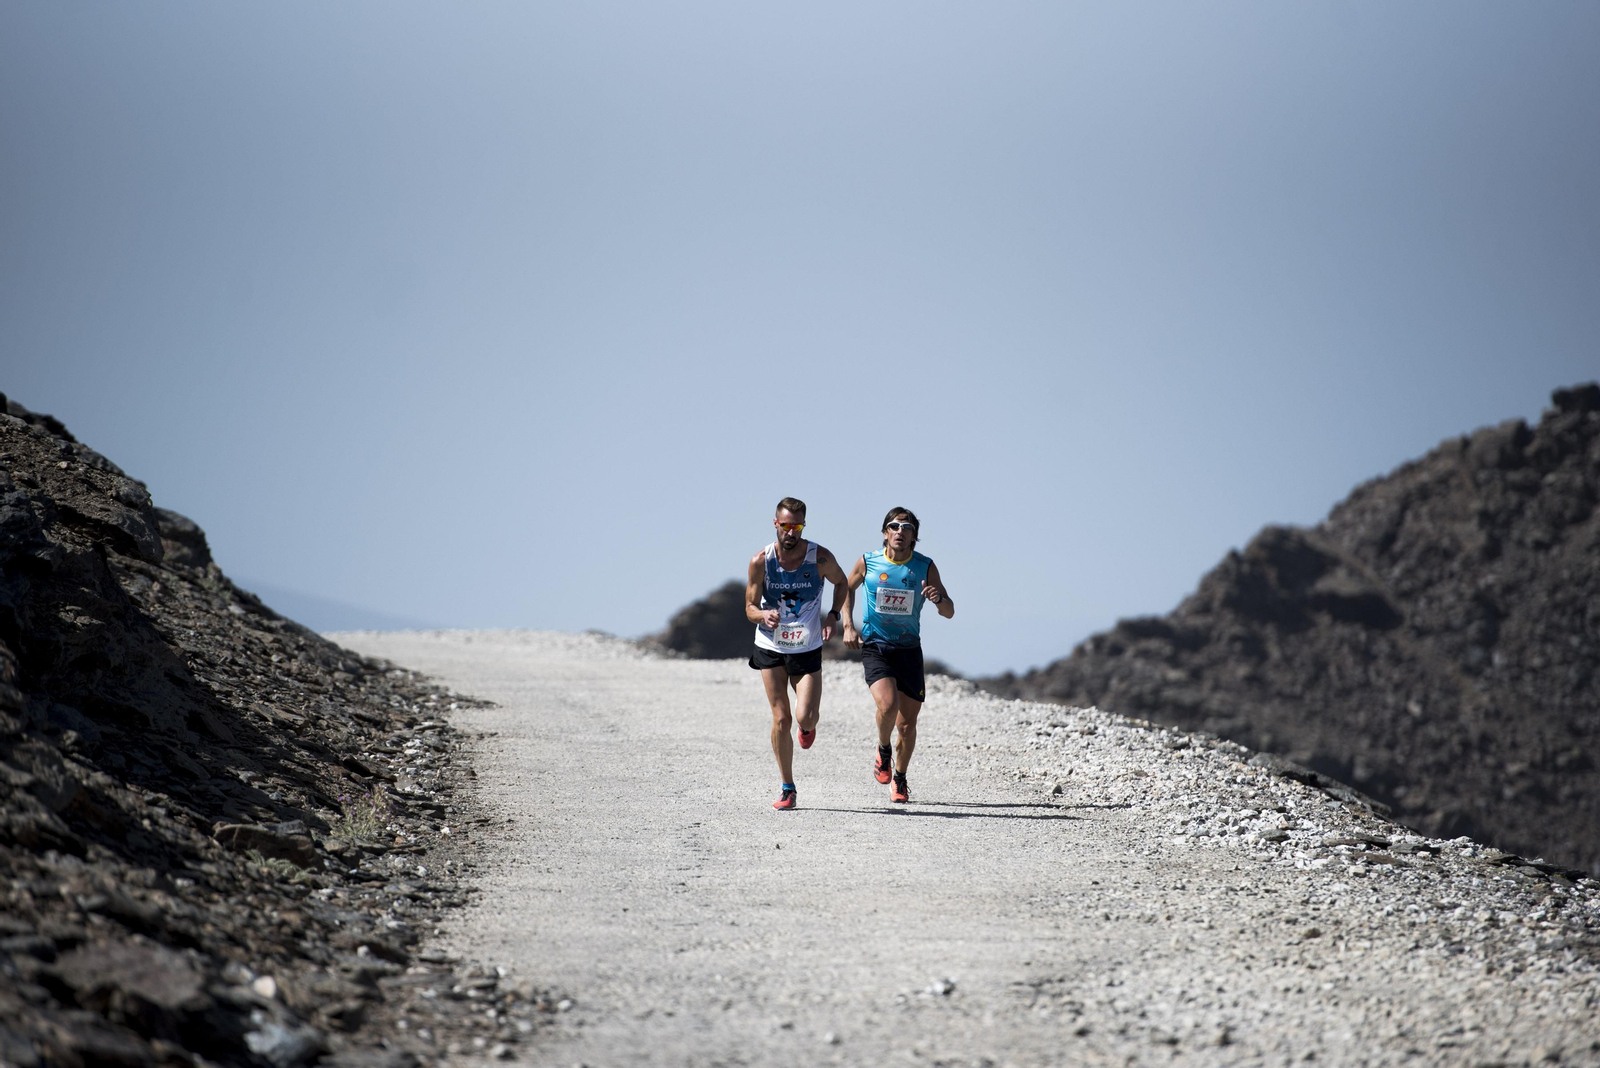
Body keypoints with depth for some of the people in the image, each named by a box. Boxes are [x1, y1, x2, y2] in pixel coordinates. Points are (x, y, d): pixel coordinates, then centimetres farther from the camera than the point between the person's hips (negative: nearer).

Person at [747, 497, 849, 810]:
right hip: (770, 648, 0)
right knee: (781, 719, -4)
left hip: (808, 649, 0)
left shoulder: (820, 558, -11)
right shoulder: (761, 561, -10)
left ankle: (808, 723, 27)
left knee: (806, 717, -13)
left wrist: (833, 615, -5)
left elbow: (841, 582, 10)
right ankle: (787, 788, 9)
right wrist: (764, 615, -27)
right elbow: (749, 608, -4)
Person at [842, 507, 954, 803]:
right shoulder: (868, 562, -6)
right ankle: (883, 752, 4)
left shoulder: (925, 567, -6)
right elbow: (847, 588, 15)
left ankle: (900, 780, 27)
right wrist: (848, 625, 2)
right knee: (887, 704, -26)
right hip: (874, 646, -2)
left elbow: (949, 612, -2)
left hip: (909, 649, 2)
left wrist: (938, 598, -25)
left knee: (907, 725, 3)